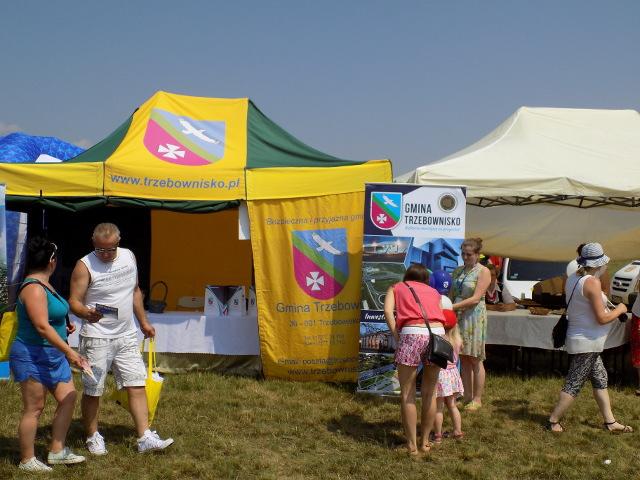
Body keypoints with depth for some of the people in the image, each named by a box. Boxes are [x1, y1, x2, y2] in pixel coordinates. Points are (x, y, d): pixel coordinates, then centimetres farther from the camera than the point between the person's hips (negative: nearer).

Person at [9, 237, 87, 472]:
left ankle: (57, 451, 18)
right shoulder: (33, 288, -20)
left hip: (52, 355, 10)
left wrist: (64, 325, 34)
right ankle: (27, 460, 10)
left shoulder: (44, 285, 10)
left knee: (68, 398, 9)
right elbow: (42, 327, -26)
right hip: (33, 356, -10)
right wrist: (69, 352, -27)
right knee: (34, 408, -1)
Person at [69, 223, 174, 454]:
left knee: (137, 385, 0)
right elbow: (74, 301, -14)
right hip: (97, 337, -4)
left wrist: (143, 322, 20)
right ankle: (93, 436, 21)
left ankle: (145, 438, 2)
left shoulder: (129, 257, 5)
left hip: (127, 335, 5)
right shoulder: (85, 266, -11)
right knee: (92, 391, 3)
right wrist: (86, 313, -35)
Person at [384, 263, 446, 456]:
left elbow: (388, 311, 4)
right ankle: (425, 441, 26)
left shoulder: (396, 288, 24)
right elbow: (444, 318, 18)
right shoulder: (433, 292, 31)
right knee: (429, 393, 17)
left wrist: (397, 338, 3)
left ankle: (412, 444, 11)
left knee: (407, 394, 8)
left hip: (412, 334, -3)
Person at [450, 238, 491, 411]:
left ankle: (477, 399, 7)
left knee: (475, 360, 0)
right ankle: (467, 398, 13)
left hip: (474, 317, -5)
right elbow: (452, 295, 14)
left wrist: (453, 307, -18)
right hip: (458, 317, 5)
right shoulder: (458, 271, 14)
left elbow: (476, 298, -13)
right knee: (464, 359, 7)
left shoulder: (483, 272, -4)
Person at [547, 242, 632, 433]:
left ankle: (610, 422, 24)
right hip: (586, 343, -10)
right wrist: (619, 310, -5)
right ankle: (553, 421, 5)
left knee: (600, 379, 17)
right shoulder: (592, 283, -22)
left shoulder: (572, 279, 4)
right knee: (573, 385, -2)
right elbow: (602, 318, -22)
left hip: (586, 342, 10)